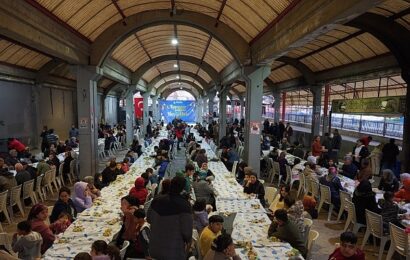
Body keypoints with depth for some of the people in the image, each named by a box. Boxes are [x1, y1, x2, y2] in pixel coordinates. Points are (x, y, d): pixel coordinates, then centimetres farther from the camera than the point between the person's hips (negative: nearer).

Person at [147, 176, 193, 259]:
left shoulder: (156, 200, -4)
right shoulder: (184, 204, -22)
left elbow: (149, 218, 9)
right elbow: (187, 228, -18)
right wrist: (188, 240, 3)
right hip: (175, 251, -5)